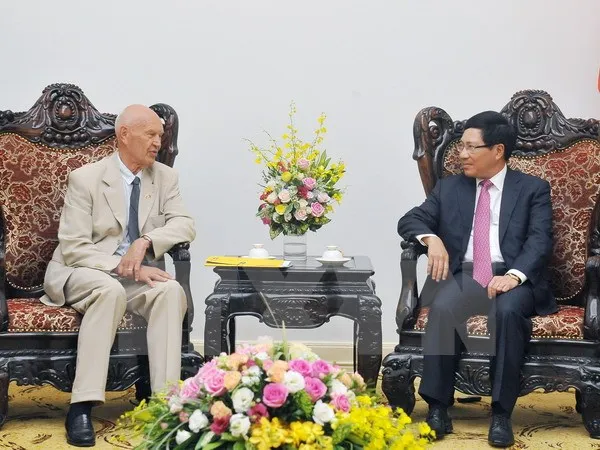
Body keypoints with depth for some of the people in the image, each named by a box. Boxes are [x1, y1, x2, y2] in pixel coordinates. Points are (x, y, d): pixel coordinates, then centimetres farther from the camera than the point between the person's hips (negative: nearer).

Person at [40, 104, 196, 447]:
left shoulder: (166, 177, 6)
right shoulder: (85, 178, -7)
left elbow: (185, 225, -3)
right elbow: (73, 248, -12)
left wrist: (145, 241, -22)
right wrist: (124, 267, -25)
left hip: (134, 275, 4)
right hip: (80, 273, -3)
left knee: (171, 290, -28)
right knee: (110, 289, -37)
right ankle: (82, 406, -36)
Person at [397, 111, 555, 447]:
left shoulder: (533, 189, 9)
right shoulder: (449, 187, 18)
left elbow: (540, 240, -5)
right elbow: (409, 220, 11)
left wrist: (513, 275, -24)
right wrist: (432, 238, -13)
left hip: (512, 277, -2)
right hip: (463, 275, 2)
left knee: (508, 310, -36)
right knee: (442, 308, -32)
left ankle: (502, 413, -27)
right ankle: (438, 407, -24)